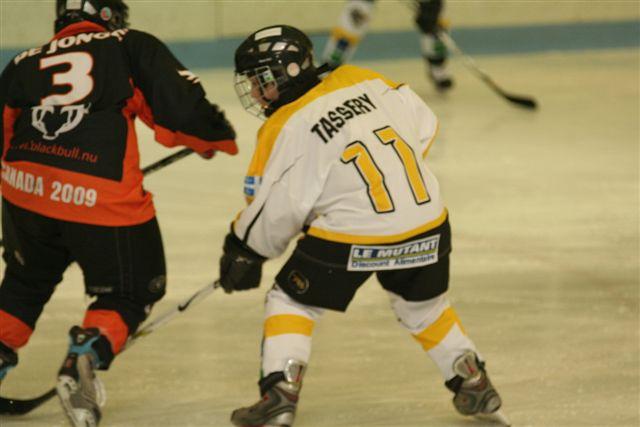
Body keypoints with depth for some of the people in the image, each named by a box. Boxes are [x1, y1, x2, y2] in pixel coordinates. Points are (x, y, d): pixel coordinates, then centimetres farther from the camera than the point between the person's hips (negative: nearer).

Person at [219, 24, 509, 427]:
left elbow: (274, 208, -7)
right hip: (426, 225, 5)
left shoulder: (285, 130, -8)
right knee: (424, 304, 29)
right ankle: (474, 384, 30)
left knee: (291, 300, 13)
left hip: (349, 235, -5)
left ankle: (281, 392, 0)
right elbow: (425, 125, 12)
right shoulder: (363, 81, 5)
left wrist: (243, 253, 9)